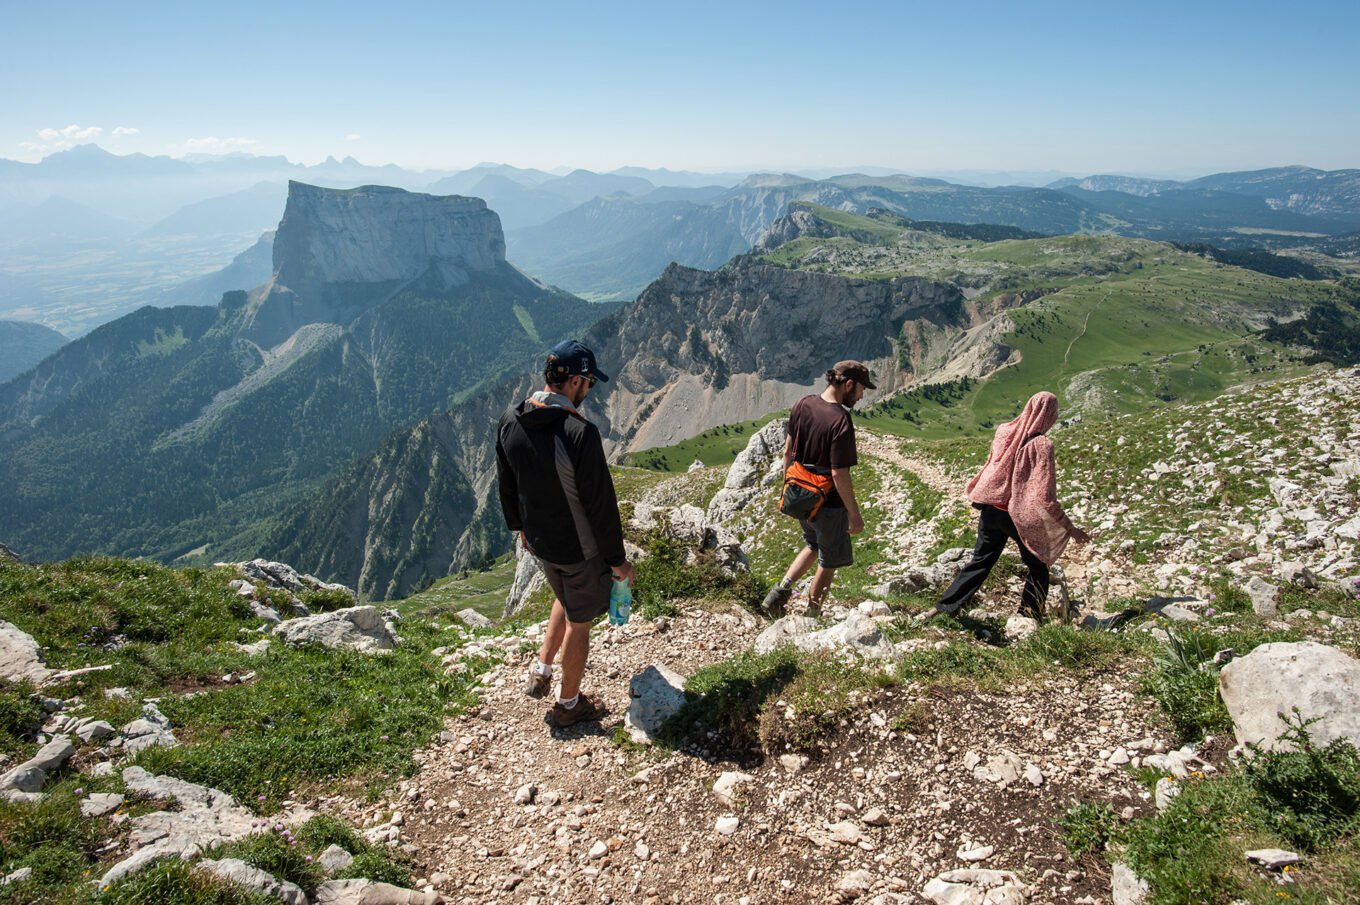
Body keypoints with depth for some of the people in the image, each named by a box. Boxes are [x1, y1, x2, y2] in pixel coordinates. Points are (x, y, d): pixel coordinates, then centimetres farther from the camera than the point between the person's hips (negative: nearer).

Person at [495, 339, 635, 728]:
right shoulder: (580, 433, -30)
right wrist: (617, 558, -11)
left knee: (565, 597, 33)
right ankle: (569, 703, 34)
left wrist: (520, 525, 22)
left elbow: (506, 483, 6)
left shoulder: (509, 421, -8)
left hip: (539, 539, 7)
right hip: (579, 549, -6)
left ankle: (540, 672, 39)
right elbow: (600, 503, -23)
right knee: (579, 622, 15)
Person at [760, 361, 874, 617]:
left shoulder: (802, 405, -4)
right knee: (829, 562, 15)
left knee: (814, 546, 29)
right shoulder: (840, 421, -26)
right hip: (828, 505, -7)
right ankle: (811, 616, 29)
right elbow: (839, 474, -25)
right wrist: (855, 514, -14)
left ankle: (779, 592, 19)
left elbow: (788, 451, 6)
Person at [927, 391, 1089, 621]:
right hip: (1019, 515, -5)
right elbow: (1045, 497, -22)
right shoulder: (1041, 445, -20)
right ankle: (1030, 617, 21)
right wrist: (1071, 529, -16)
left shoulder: (1004, 432, -4)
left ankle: (944, 608, 16)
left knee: (980, 561, 17)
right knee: (1038, 567, 17)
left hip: (990, 509, 5)